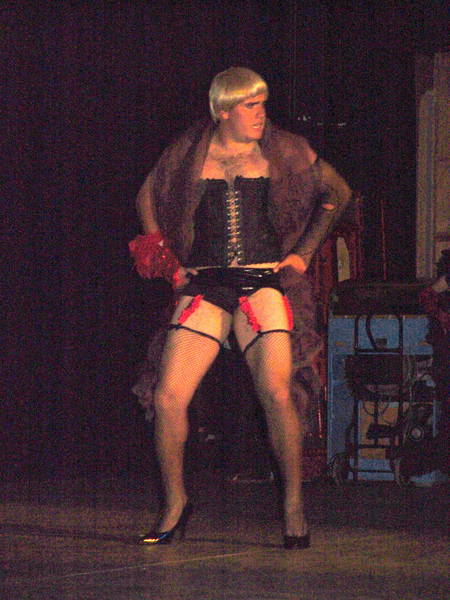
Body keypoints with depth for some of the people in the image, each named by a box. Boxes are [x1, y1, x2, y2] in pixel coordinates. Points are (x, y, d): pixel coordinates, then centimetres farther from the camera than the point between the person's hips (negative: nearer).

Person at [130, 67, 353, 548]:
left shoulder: (283, 152, 7)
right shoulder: (189, 153, 8)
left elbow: (338, 193, 19)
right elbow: (147, 197, 24)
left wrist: (302, 255, 13)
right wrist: (165, 261, 15)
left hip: (262, 282, -1)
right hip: (204, 286, 1)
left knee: (276, 392, -19)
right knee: (168, 397, -10)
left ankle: (294, 504, -3)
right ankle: (175, 504, 10)